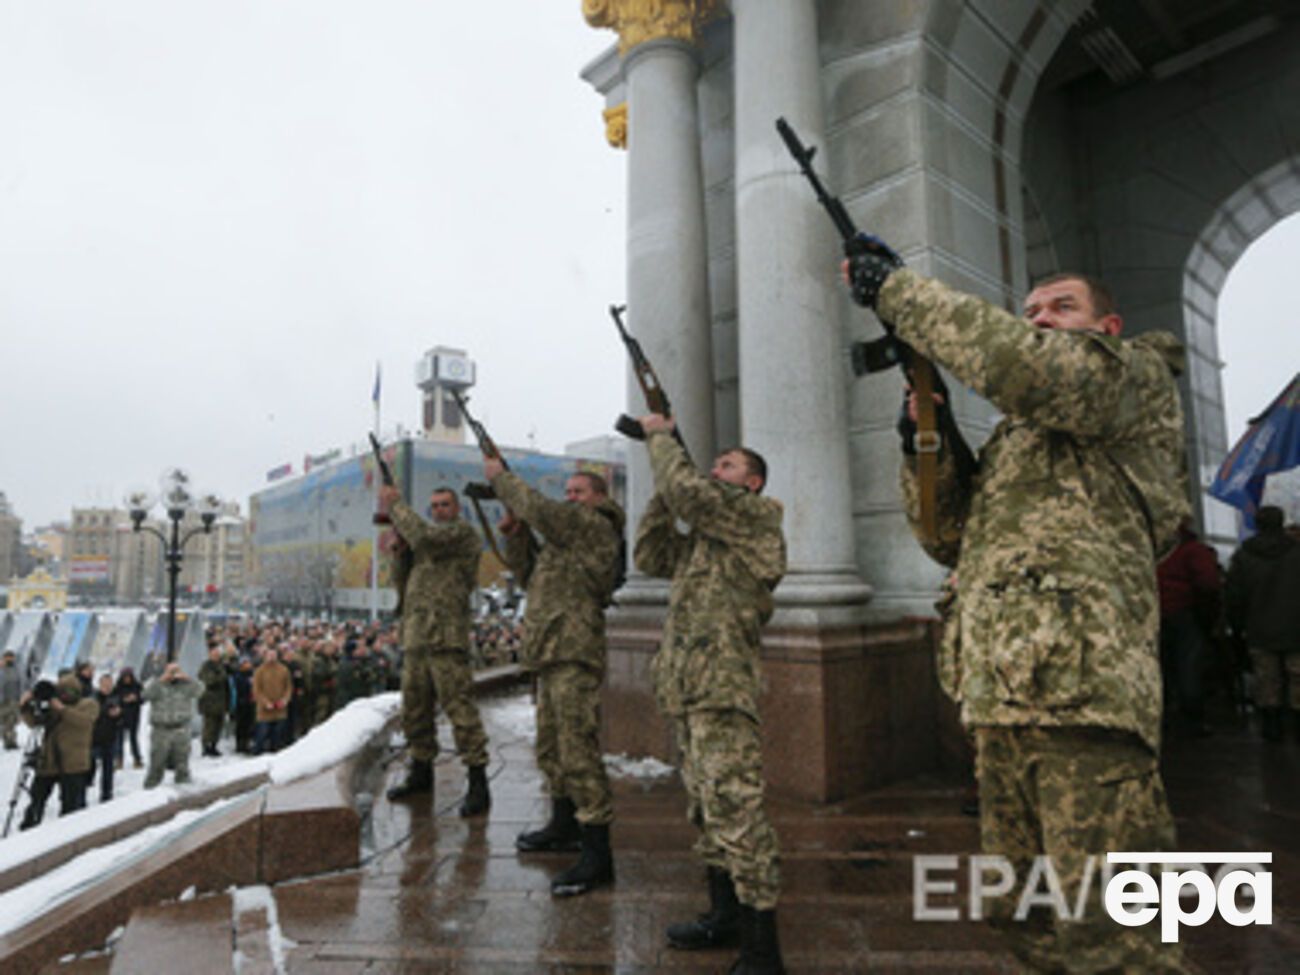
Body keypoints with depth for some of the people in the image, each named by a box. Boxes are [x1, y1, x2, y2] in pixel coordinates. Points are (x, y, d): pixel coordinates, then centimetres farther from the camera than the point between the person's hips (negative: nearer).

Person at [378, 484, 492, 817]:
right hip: (415, 636, 9)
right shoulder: (427, 543, 26)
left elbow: (423, 537, -16)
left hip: (446, 637, -9)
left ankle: (477, 782, -6)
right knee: (414, 707, 14)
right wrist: (399, 552, 7)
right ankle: (421, 772, 29)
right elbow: (404, 584, 24)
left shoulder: (462, 532, 1)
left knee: (459, 705, -11)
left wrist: (395, 505, -3)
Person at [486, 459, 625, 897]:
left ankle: (597, 855, -5)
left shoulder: (596, 526, -6)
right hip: (553, 653, 11)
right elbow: (529, 571, 24)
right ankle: (564, 827, 36)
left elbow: (540, 509, -17)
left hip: (574, 654, -10)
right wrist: (515, 535, 8)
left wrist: (501, 476, -3)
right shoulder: (567, 535, 23)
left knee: (579, 751, -11)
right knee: (551, 748, 20)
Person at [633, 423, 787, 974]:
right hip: (687, 688, 9)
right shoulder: (703, 534, 22)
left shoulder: (757, 515, -3)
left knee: (735, 809, -8)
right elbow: (649, 557, 17)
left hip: (723, 686, -9)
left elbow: (687, 491, -17)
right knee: (706, 808, 17)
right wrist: (663, 488, 12)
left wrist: (660, 437, -1)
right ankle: (725, 917, 31)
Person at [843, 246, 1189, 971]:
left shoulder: (1139, 377, 5)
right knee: (1026, 916, 16)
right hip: (1001, 697, 9)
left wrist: (899, 289, -9)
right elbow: (953, 541, 22)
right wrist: (926, 442, 9)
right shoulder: (1017, 432, 27)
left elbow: (1028, 365, -18)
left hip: (1081, 690, -8)